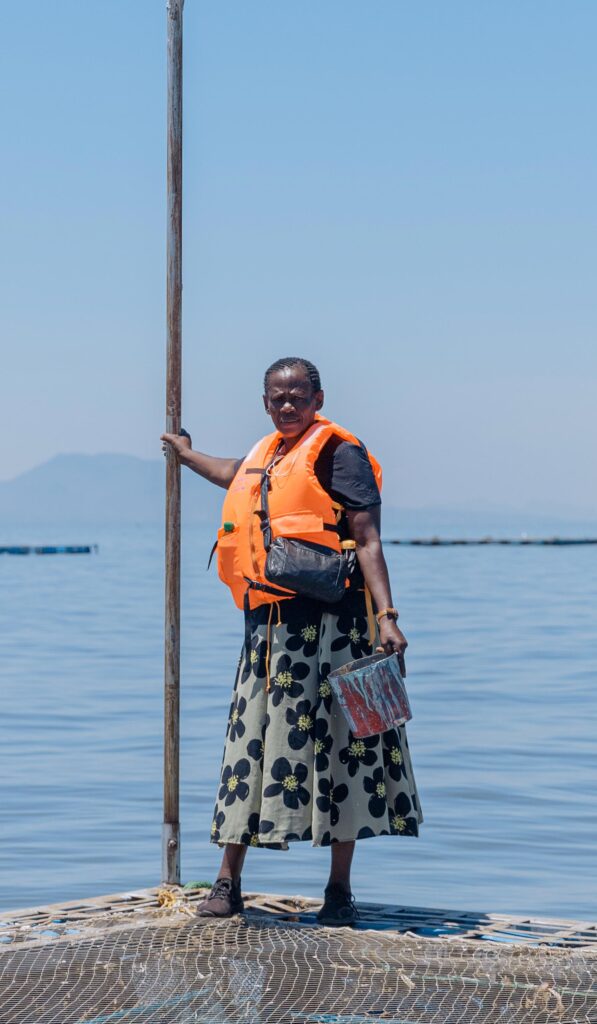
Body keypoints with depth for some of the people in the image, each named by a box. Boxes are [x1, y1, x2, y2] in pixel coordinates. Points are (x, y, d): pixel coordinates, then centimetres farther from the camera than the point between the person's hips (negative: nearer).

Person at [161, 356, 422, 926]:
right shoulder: (264, 456, 17)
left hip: (328, 620, -7)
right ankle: (227, 884, 15)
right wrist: (186, 454, 61)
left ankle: (339, 891, 7)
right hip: (269, 624, 7)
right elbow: (233, 474, 44)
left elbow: (367, 541, -11)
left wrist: (386, 617, -20)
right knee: (252, 743, 8)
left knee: (334, 745, -2)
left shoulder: (338, 452, -4)